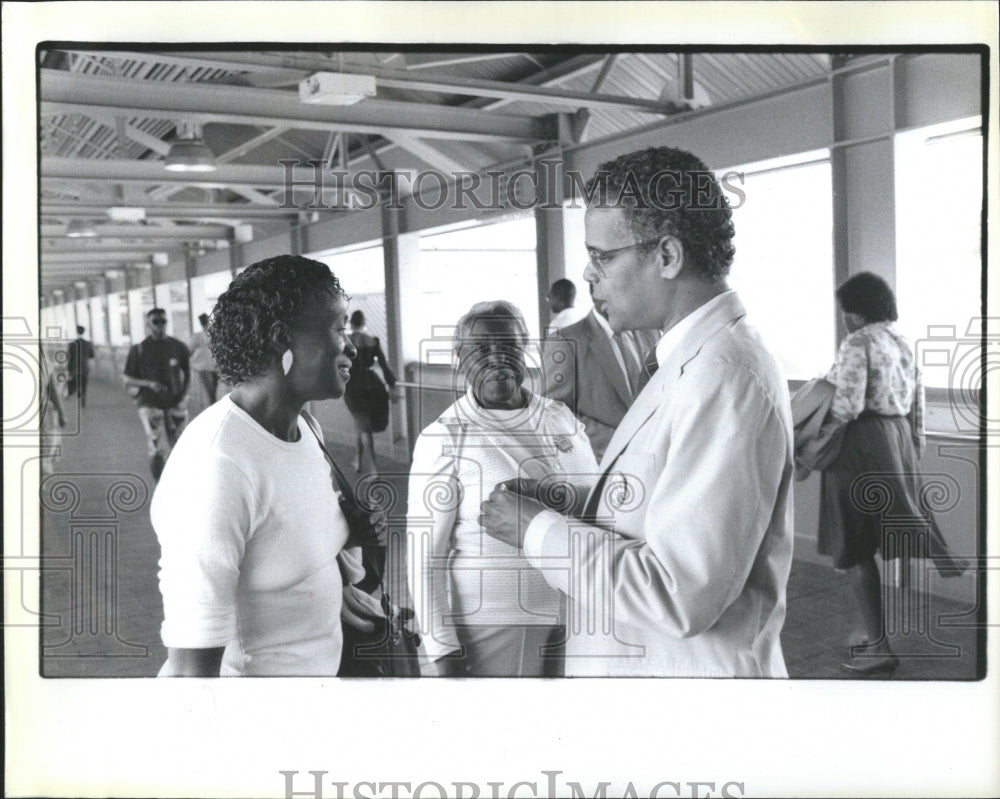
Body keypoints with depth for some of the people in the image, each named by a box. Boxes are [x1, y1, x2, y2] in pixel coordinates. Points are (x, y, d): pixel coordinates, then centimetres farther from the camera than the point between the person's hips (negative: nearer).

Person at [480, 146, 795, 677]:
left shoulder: (722, 382, -25)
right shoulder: (684, 363, 6)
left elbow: (678, 596, -28)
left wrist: (539, 530, -20)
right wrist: (560, 506, -2)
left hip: (690, 669, -8)